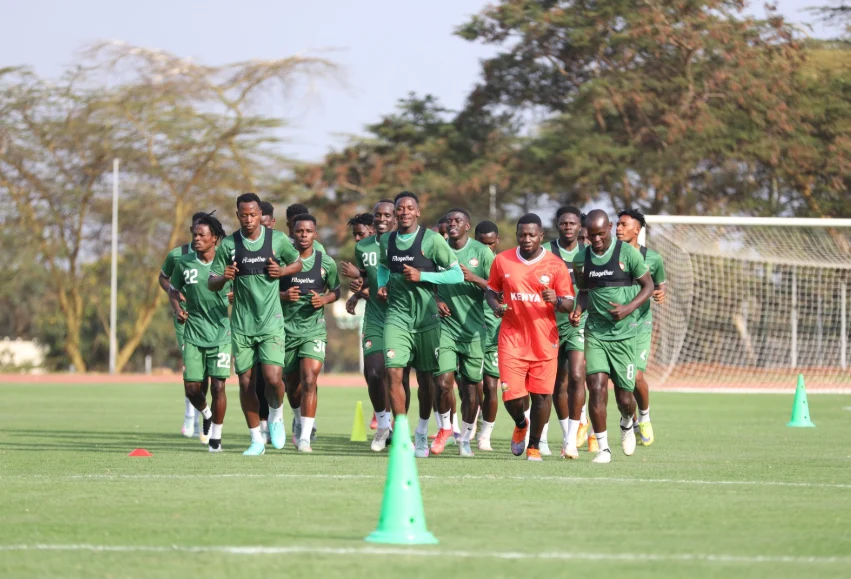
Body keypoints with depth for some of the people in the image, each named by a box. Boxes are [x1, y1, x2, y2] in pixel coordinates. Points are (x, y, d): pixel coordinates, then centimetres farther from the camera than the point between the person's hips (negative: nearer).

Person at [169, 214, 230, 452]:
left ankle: (216, 436, 9)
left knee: (218, 385, -7)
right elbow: (173, 291, 13)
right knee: (191, 388, -1)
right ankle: (207, 415, 32)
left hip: (220, 332, -2)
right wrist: (177, 310, -5)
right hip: (193, 332, 2)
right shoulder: (184, 262, 0)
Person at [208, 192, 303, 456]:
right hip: (241, 323, 2)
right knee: (246, 382, 3)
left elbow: (297, 263, 14)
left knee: (273, 378, -15)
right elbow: (211, 283, 3)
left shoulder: (277, 239, -2)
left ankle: (276, 415, 17)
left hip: (271, 322, -2)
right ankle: (256, 440, 16)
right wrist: (223, 278, -20)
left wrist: (282, 271, -7)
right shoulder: (228, 244, 0)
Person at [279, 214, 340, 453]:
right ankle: (299, 421, 42)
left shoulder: (326, 263, -1)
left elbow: (336, 291, 12)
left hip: (314, 328, -1)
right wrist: (283, 296, -18)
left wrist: (324, 299, -9)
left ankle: (305, 437, -17)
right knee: (291, 383, 12)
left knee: (309, 380, -17)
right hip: (286, 327, 1)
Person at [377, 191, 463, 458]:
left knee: (425, 377, 8)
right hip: (397, 314, 2)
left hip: (426, 315, -2)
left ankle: (422, 434, 29)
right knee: (394, 371, -15)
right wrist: (382, 284, 6)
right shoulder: (387, 241, 6)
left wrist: (422, 276, -17)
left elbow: (457, 274, -9)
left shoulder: (431, 240, -8)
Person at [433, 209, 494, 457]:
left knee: (470, 387, 4)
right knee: (444, 382, -12)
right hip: (446, 326, 1)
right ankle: (445, 426, 15)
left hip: (473, 329, -1)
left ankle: (465, 439, 20)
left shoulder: (481, 252, -1)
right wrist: (434, 299, -4)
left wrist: (474, 278, -18)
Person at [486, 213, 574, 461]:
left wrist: (556, 301, -22)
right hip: (512, 338, 0)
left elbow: (569, 304, 1)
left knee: (542, 394, -1)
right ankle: (520, 425, 29)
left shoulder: (555, 265, -2)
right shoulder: (502, 260, 2)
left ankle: (534, 445, 19)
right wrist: (495, 305, -7)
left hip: (544, 341, 0)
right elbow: (491, 290, 15)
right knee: (512, 396, -6)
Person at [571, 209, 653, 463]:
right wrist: (578, 310, -3)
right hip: (594, 332, 2)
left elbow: (648, 285, 1)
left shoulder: (628, 253, -6)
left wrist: (629, 308, -14)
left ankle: (627, 424, 39)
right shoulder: (581, 258, 4)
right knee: (596, 388, -15)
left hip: (623, 333, -2)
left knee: (624, 397, 3)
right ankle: (603, 447, -5)